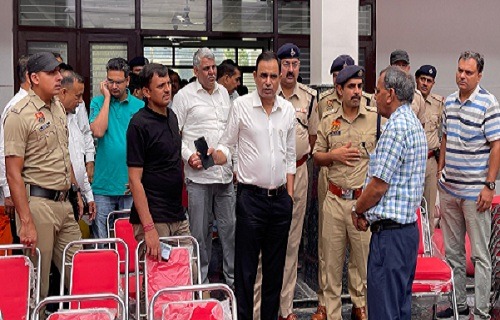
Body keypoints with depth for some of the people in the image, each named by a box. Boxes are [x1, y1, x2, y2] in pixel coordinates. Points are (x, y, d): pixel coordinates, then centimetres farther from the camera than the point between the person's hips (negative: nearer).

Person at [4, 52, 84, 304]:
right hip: (38, 203, -7)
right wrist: (26, 222, -20)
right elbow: (13, 174, -16)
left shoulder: (58, 108, 11)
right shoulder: (19, 115, -13)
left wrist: (76, 192, 20)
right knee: (37, 280, 3)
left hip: (63, 202, 7)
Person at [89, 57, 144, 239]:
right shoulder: (98, 102, 4)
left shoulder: (140, 106, 4)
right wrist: (107, 98, -8)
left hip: (131, 185, 1)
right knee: (101, 239, 4)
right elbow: (98, 132, -15)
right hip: (103, 184, 0)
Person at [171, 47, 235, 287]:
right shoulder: (184, 95, -1)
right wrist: (188, 156, -14)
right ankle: (201, 282, 16)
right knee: (200, 231, 3)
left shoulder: (223, 92, 15)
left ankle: (233, 278, 20)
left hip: (225, 174, 5)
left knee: (230, 227, 8)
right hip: (198, 174, -4)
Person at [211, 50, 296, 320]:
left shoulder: (288, 109, 7)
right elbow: (226, 146, 1)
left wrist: (289, 194, 9)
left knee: (275, 265, 13)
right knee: (245, 267, 1)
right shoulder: (241, 105, -4)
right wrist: (216, 156, -22)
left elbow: (290, 155, 13)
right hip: (251, 196, -4)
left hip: (281, 197, 4)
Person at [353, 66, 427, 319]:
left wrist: (357, 210, 0)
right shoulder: (414, 123, 16)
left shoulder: (396, 128, -17)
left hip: (390, 231, -11)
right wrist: (367, 212, 12)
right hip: (408, 226, 11)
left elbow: (379, 186, -18)